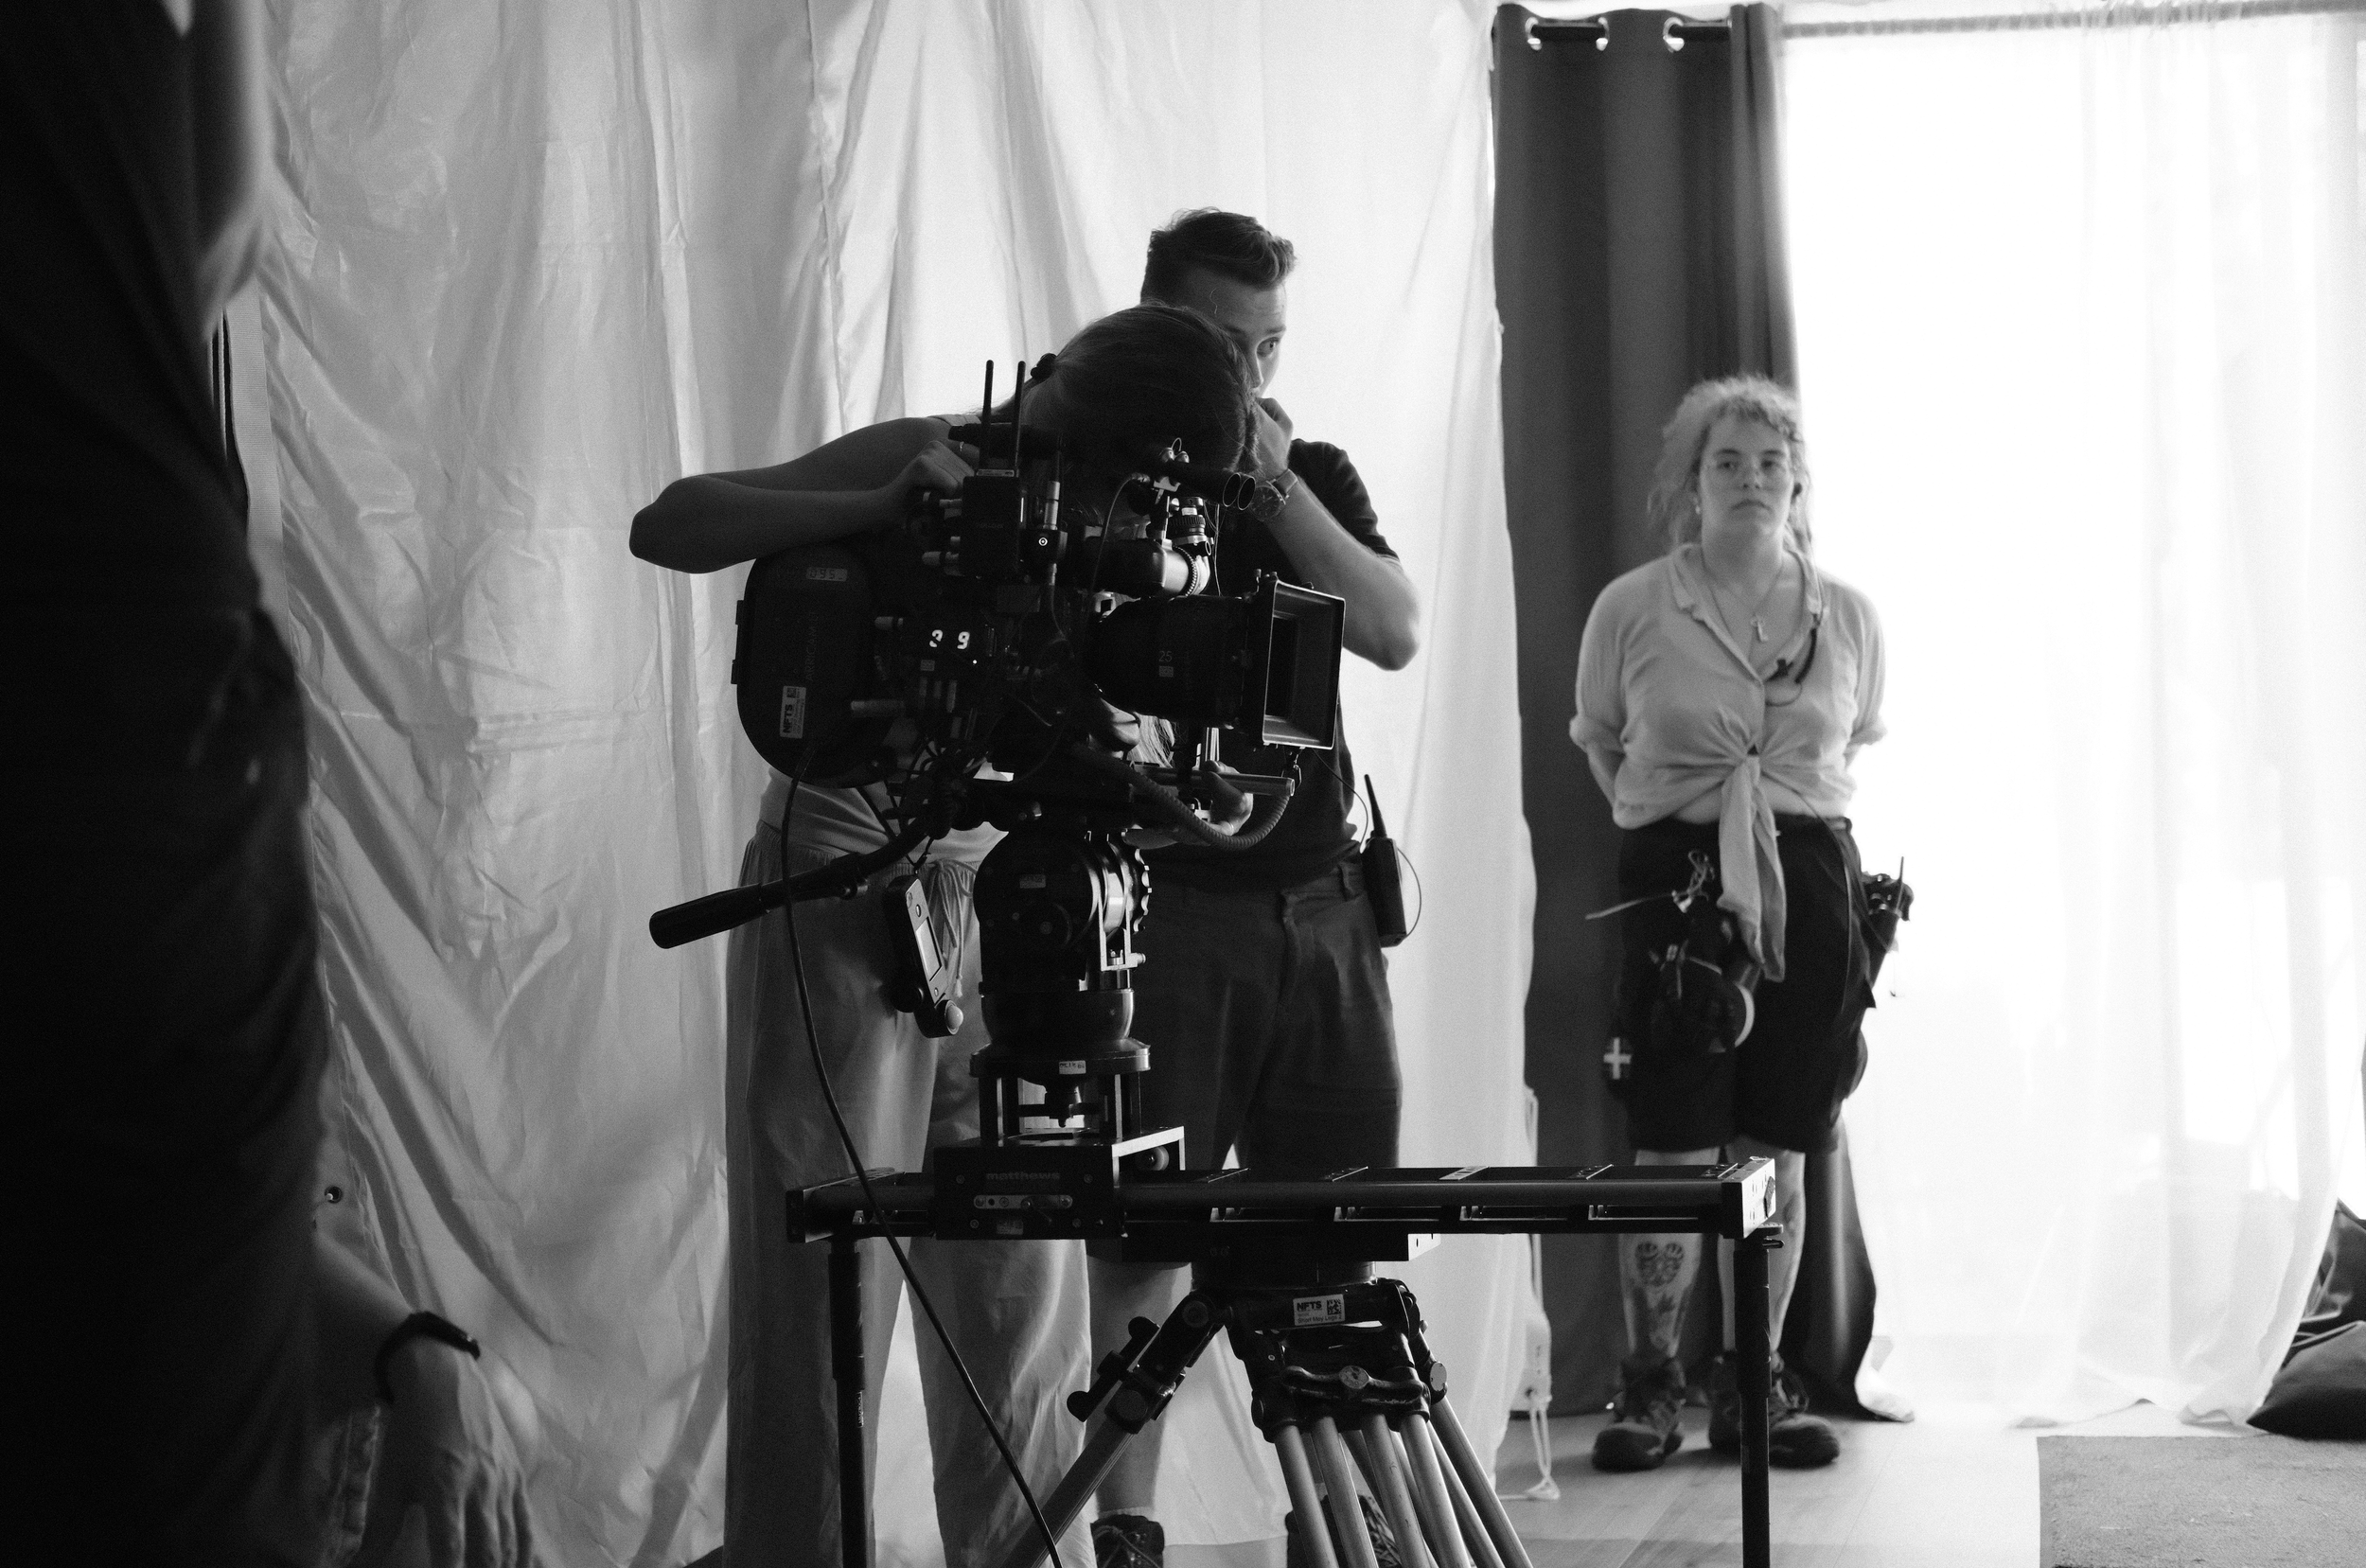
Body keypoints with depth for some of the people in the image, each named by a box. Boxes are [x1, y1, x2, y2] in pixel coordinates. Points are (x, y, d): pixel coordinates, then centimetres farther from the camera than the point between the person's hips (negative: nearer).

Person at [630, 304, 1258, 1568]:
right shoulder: (924, 463, -12)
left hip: (998, 895, 4)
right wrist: (878, 508, -33)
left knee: (1025, 1292, 3)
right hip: (843, 884, -4)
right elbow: (665, 529, -19)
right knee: (824, 1286, -4)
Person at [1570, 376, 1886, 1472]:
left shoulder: (1848, 617, 6)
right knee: (1673, 1150, -5)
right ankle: (1649, 1381, 10)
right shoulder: (1631, 609, -1)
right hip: (1676, 886, -2)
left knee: (1778, 1153, 5)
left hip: (1810, 883, 2)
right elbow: (1599, 741, 13)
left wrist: (1795, 817, 14)